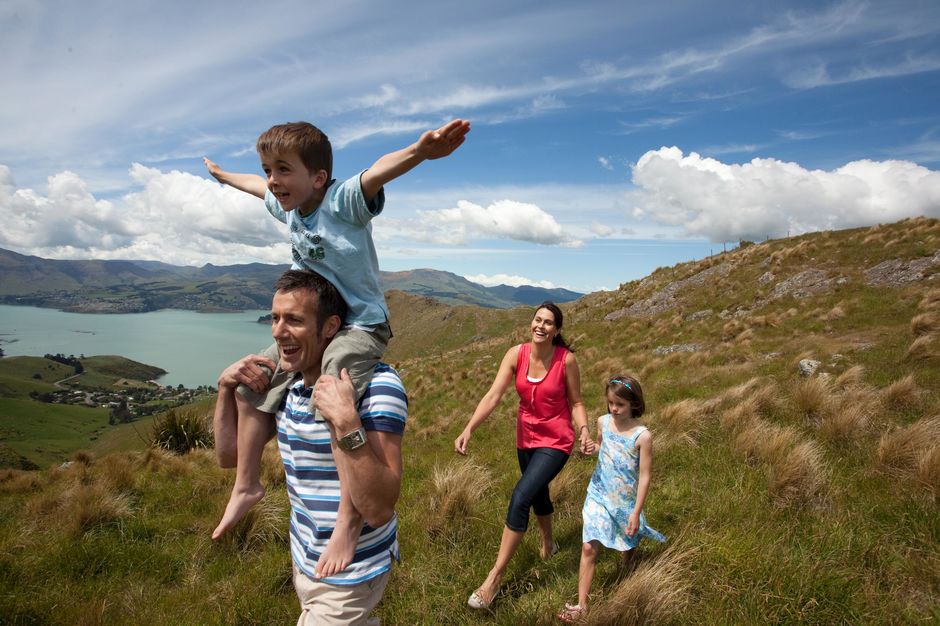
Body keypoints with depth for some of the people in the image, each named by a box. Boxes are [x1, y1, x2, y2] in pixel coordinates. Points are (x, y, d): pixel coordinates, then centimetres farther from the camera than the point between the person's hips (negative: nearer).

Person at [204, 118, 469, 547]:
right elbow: (257, 186, 28)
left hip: (360, 325, -9)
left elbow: (376, 174, -42)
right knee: (252, 386, 14)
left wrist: (419, 151, -62)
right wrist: (223, 175, 48)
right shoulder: (287, 206, 5)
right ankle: (246, 485, 30)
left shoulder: (342, 201, -20)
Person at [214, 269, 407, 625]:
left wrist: (347, 423, -43)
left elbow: (379, 509, -32)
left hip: (349, 575, -7)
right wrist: (226, 386, -8)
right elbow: (230, 455, 5)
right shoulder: (288, 383, -3)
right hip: (303, 561, 7)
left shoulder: (377, 386, -27)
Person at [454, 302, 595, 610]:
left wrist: (584, 431, -25)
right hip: (526, 437, 5)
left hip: (555, 441, -4)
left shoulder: (566, 359, -17)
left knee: (520, 497, -16)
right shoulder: (516, 354, -12)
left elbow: (575, 402, -7)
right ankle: (548, 544, 55)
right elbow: (493, 395, -19)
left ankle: (495, 577, -3)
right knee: (537, 493, 24)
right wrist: (469, 429, -29)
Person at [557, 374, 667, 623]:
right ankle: (581, 606, 3)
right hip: (599, 495, 2)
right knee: (589, 548, -4)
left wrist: (636, 512, -13)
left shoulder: (642, 436, -19)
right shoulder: (602, 422, -6)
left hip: (625, 502, -2)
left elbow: (645, 476, -14)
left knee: (627, 544, 22)